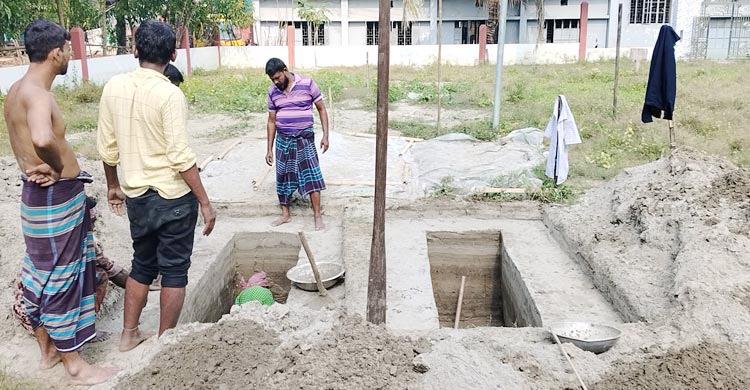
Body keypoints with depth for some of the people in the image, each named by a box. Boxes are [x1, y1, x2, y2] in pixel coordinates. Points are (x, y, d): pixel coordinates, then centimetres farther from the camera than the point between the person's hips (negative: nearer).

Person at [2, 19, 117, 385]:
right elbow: (43, 139, -43)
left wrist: (49, 165, -12)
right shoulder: (37, 94, -23)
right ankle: (75, 365, 15)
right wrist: (58, 166, -24)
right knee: (61, 277, 1)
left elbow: (31, 141, 7)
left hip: (37, 195, 10)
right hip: (56, 198, -10)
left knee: (41, 272, 19)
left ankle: (47, 348, 36)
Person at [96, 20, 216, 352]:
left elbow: (107, 147, 7)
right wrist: (205, 202, -13)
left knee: (142, 264, 22)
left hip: (136, 196, 6)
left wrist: (113, 185, 21)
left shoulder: (114, 87, 0)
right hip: (174, 197, -6)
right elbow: (181, 158, -19)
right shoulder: (169, 94, -17)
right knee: (174, 271, 8)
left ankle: (129, 334, 33)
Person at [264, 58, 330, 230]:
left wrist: (325, 135, -9)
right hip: (283, 140, 4)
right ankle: (285, 214, 24)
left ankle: (318, 216, 1)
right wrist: (269, 149, 7)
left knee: (312, 176, -7)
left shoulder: (307, 84, -8)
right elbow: (271, 121, 8)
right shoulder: (273, 92, 3)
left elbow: (321, 109, -2)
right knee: (283, 177, 10)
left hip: (305, 139, -4)